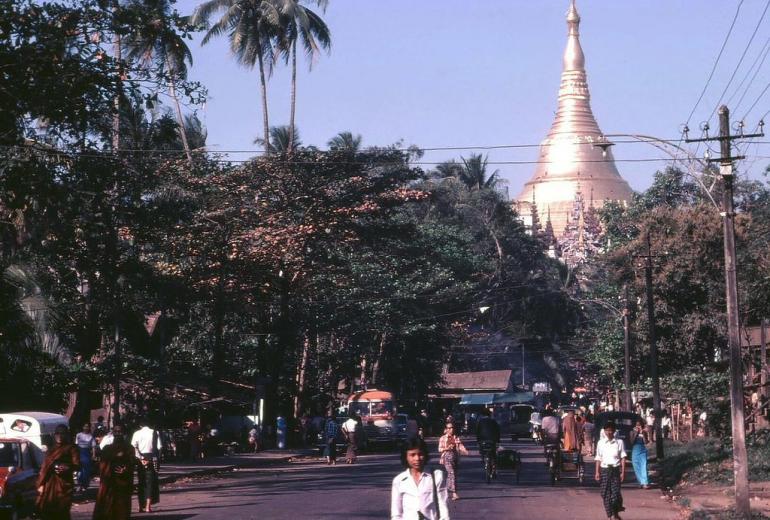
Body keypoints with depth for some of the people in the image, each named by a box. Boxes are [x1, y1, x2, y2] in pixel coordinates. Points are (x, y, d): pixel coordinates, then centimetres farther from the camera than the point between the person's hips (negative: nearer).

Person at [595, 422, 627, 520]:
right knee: (606, 494, -1)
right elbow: (598, 458, 9)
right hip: (604, 469, 2)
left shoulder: (619, 442, 2)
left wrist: (623, 472, -5)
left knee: (616, 493, -9)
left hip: (616, 469, -2)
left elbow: (623, 458, 1)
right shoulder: (601, 443, 6)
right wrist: (597, 472, 4)